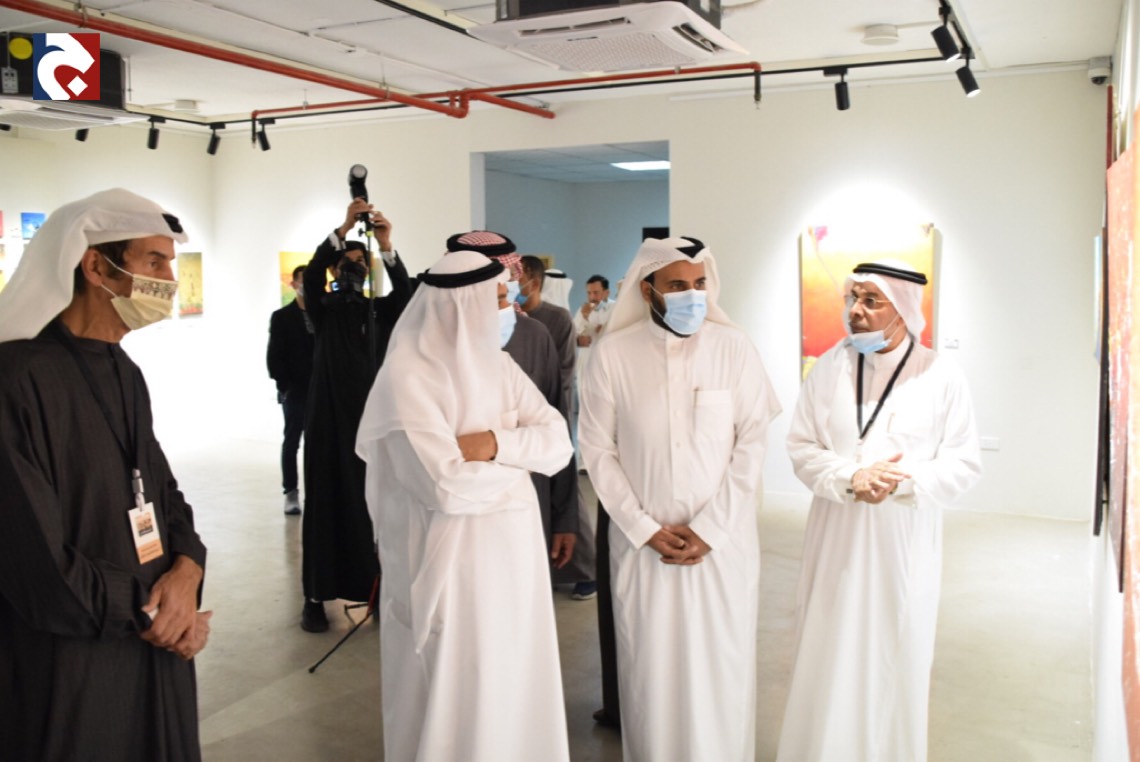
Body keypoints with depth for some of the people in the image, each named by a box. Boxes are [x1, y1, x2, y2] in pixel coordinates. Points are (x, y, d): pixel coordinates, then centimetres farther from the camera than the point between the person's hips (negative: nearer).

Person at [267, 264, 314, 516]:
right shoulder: (282, 317, 3)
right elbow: (274, 357, 0)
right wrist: (285, 386, -9)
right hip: (294, 390, -2)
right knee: (292, 441, 3)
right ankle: (291, 493, 8)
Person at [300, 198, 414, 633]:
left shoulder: (380, 311, 9)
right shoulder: (324, 309, 4)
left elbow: (405, 293, -12)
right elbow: (311, 274, -15)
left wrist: (387, 248, -26)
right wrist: (344, 228, -27)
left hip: (372, 417, 1)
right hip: (330, 417, -1)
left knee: (372, 501, -1)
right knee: (326, 503, 1)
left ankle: (374, 588, 7)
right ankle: (317, 596, 6)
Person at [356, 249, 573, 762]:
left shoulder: (496, 363, 5)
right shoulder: (407, 375, -17)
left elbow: (559, 443, -1)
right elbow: (446, 485, -26)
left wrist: (495, 443, -18)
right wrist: (519, 456, -10)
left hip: (513, 553, 7)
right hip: (449, 562, -6)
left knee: (512, 687, 18)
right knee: (454, 696, 9)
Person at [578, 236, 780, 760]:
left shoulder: (734, 349, -4)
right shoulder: (613, 354, -5)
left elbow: (751, 442, -5)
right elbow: (597, 448, -2)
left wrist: (708, 529, -10)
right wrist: (645, 529, -7)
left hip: (722, 541, 0)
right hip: (641, 543, 0)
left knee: (720, 668, 8)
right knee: (649, 668, 8)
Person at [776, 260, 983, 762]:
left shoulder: (941, 378, -5)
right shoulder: (829, 368, -1)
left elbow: (964, 464, -4)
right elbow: (801, 446, -1)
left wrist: (904, 480, -20)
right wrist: (851, 477, -18)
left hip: (904, 542, -1)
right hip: (838, 539, 1)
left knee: (897, 657, 11)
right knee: (829, 654, 7)